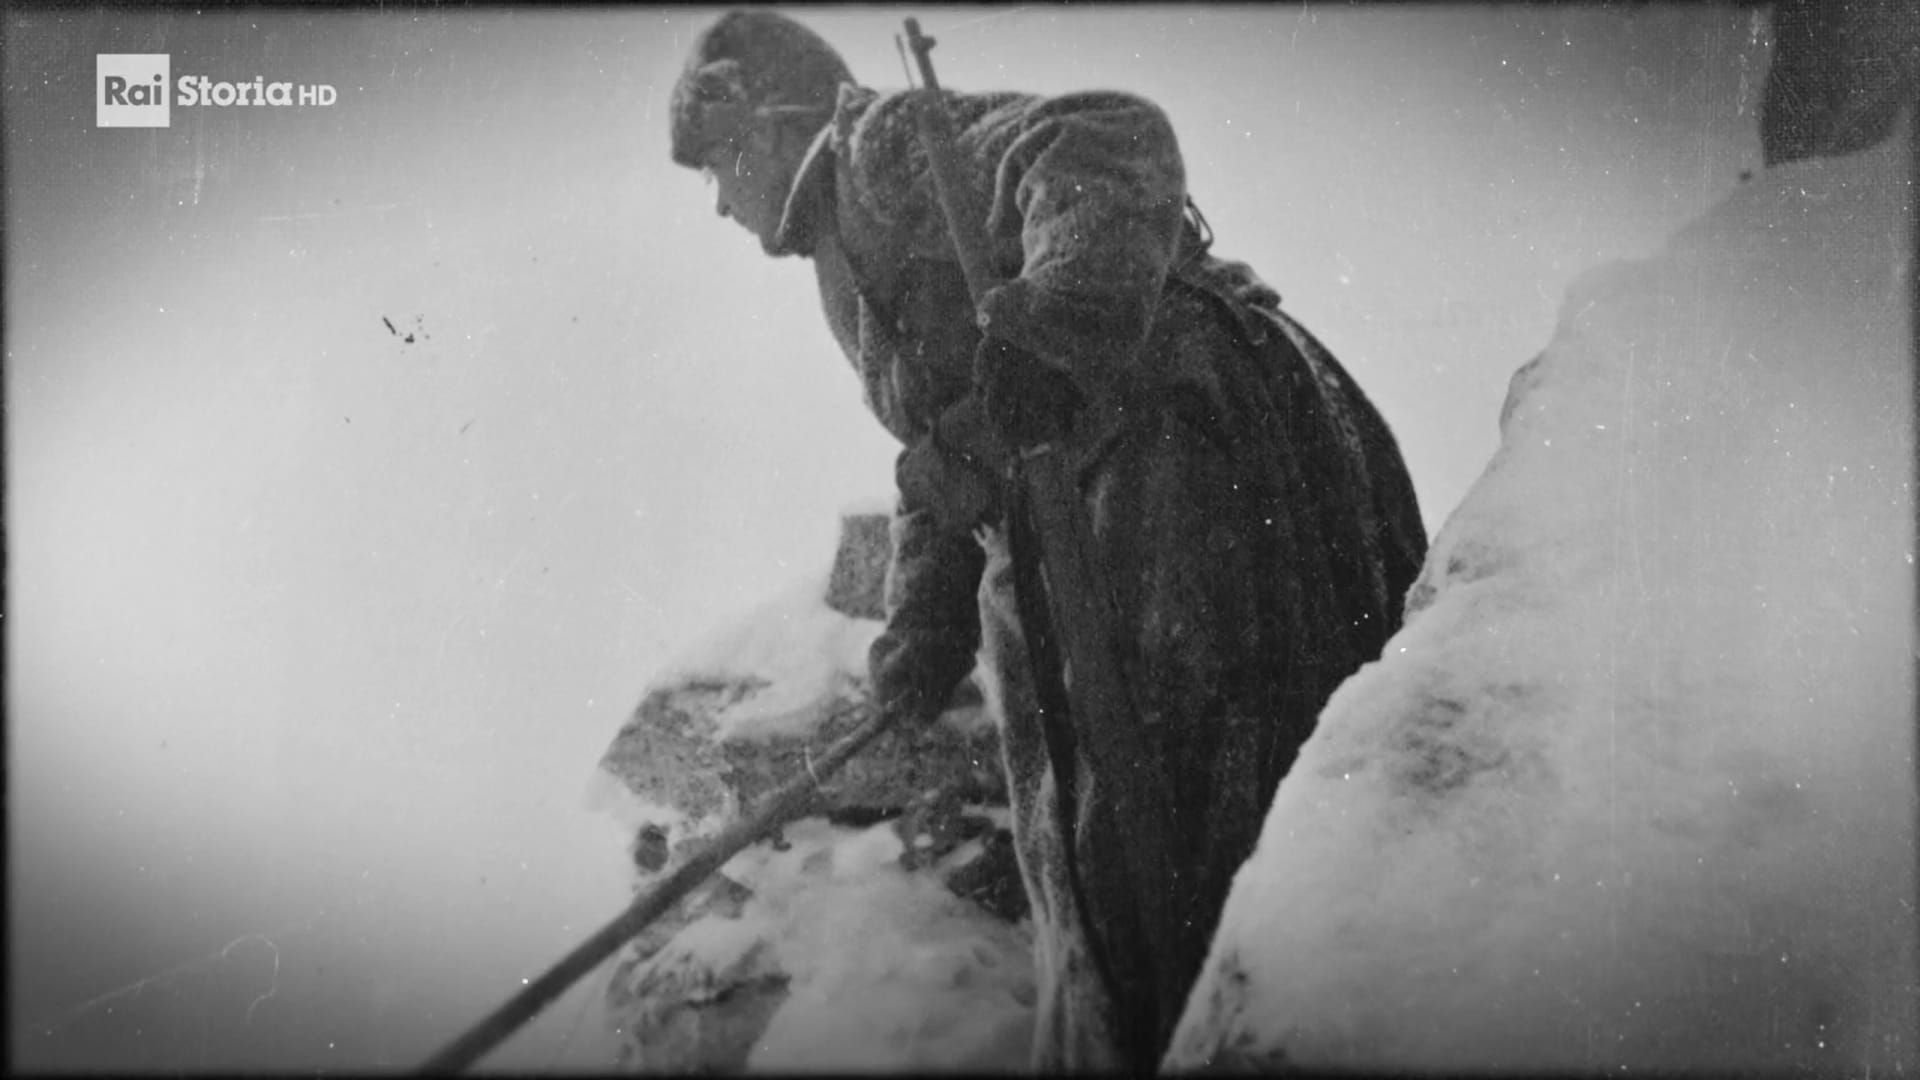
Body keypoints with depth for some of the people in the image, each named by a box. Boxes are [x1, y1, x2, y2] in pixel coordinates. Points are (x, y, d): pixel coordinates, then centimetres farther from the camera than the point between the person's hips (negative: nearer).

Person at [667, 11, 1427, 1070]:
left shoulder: (891, 139, -2)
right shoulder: (851, 240, 28)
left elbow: (1109, 146, -23)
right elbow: (941, 471, 30)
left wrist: (1041, 348, -37)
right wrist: (922, 635, 20)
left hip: (1182, 450, -10)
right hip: (1070, 518, 10)